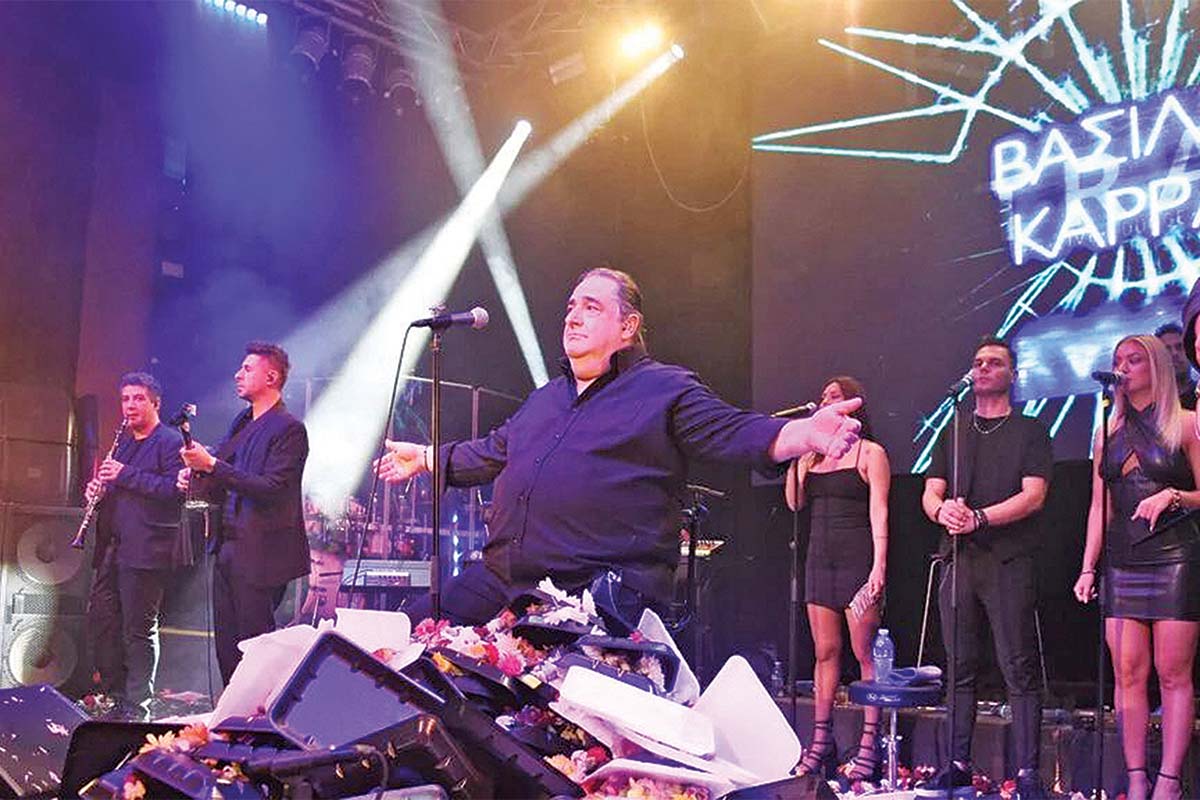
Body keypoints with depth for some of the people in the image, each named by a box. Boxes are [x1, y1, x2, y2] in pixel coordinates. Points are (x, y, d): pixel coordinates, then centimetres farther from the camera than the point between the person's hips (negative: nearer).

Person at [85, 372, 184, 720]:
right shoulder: (122, 442, 20)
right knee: (100, 622, 10)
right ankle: (117, 695, 22)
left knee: (139, 630, -3)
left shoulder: (170, 441, -6)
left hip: (146, 551, -8)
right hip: (112, 548, 8)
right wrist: (97, 488, 6)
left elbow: (174, 488, -18)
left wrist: (126, 475, -20)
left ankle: (138, 706, 6)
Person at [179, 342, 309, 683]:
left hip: (259, 553, -8)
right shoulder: (241, 424, 15)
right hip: (227, 547, 8)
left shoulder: (289, 429, -10)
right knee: (226, 643, 12)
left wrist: (212, 466, -22)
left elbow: (271, 489, -21)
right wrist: (197, 479, -2)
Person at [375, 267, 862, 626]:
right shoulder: (546, 398, 26)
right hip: (499, 580, 7)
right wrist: (427, 457, 45)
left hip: (602, 592, -7)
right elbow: (494, 452, 39)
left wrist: (805, 434, -28)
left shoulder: (666, 390, 3)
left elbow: (738, 433, -10)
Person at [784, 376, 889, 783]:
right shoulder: (813, 455, 16)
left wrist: (879, 565, -15)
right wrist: (796, 453, 5)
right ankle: (821, 742, 12)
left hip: (857, 560, -6)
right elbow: (794, 502, 9)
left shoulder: (870, 453, 0)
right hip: (820, 559, 6)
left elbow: (878, 512, -6)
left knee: (866, 654, -5)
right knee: (825, 652, 8)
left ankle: (870, 745, -3)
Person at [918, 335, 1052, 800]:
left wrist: (978, 517, -16)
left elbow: (1033, 496, -5)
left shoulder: (1029, 431, 7)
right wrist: (944, 511, -11)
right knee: (960, 668, 5)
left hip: (1009, 560, -4)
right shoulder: (952, 433, 20)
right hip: (958, 557, 4)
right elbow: (930, 494, 13)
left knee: (1019, 669, -7)